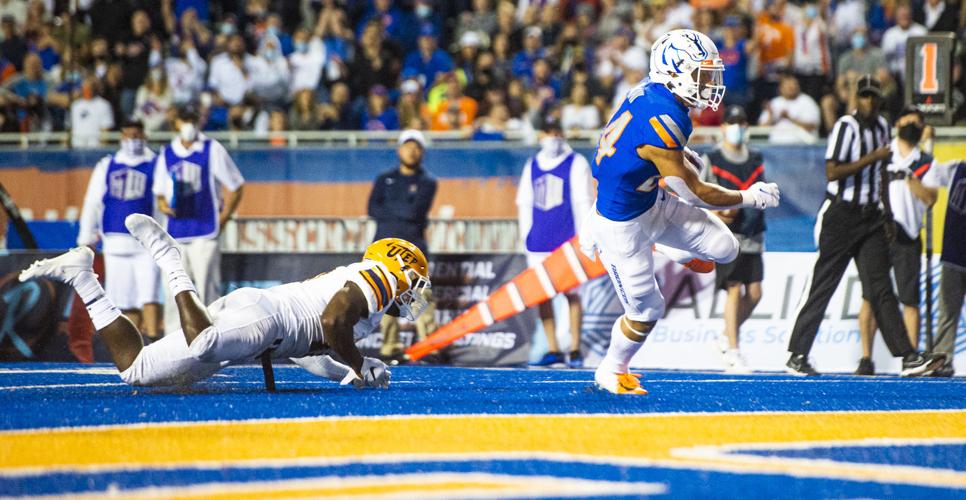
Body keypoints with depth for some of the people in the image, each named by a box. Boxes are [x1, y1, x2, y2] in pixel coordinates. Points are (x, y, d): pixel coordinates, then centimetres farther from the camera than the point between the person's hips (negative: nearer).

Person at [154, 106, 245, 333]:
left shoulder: (213, 150, 1)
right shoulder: (166, 154, 13)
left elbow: (235, 187, 4)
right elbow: (160, 192, 21)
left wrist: (222, 219, -4)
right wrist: (163, 205, -2)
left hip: (205, 231, -4)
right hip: (175, 233, 4)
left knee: (207, 287, -7)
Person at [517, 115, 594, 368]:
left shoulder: (576, 164, 2)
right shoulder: (532, 166, 16)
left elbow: (583, 203, -1)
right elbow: (524, 203, 19)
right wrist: (526, 237, 11)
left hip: (568, 241, -5)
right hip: (539, 242, 5)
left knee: (572, 294, -5)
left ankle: (575, 350, -1)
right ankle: (552, 350, 4)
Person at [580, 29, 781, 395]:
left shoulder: (649, 91, -7)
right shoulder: (660, 122, -34)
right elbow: (695, 193, -24)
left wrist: (678, 153, 22)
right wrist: (750, 198, -12)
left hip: (652, 202, 8)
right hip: (623, 225, -8)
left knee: (723, 248, -3)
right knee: (645, 310, 6)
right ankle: (611, 371, 34)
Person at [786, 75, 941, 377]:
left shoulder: (881, 125, 12)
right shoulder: (846, 126, -12)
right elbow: (832, 172, -20)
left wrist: (886, 211, 22)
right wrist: (872, 158, -22)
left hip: (871, 216, 6)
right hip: (840, 214, -6)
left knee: (881, 287, 0)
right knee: (823, 287, -2)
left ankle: (907, 357, -8)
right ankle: (797, 355, 6)